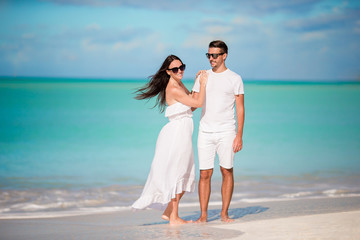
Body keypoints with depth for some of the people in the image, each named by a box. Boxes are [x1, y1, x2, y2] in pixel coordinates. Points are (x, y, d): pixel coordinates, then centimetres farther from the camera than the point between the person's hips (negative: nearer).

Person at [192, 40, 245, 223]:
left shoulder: (235, 79, 3)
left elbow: (240, 109, 1)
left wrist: (239, 135, -6)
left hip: (226, 132, -2)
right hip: (205, 131, 2)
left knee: (227, 171, 1)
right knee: (205, 173, -1)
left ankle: (224, 213, 9)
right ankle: (203, 215, 3)